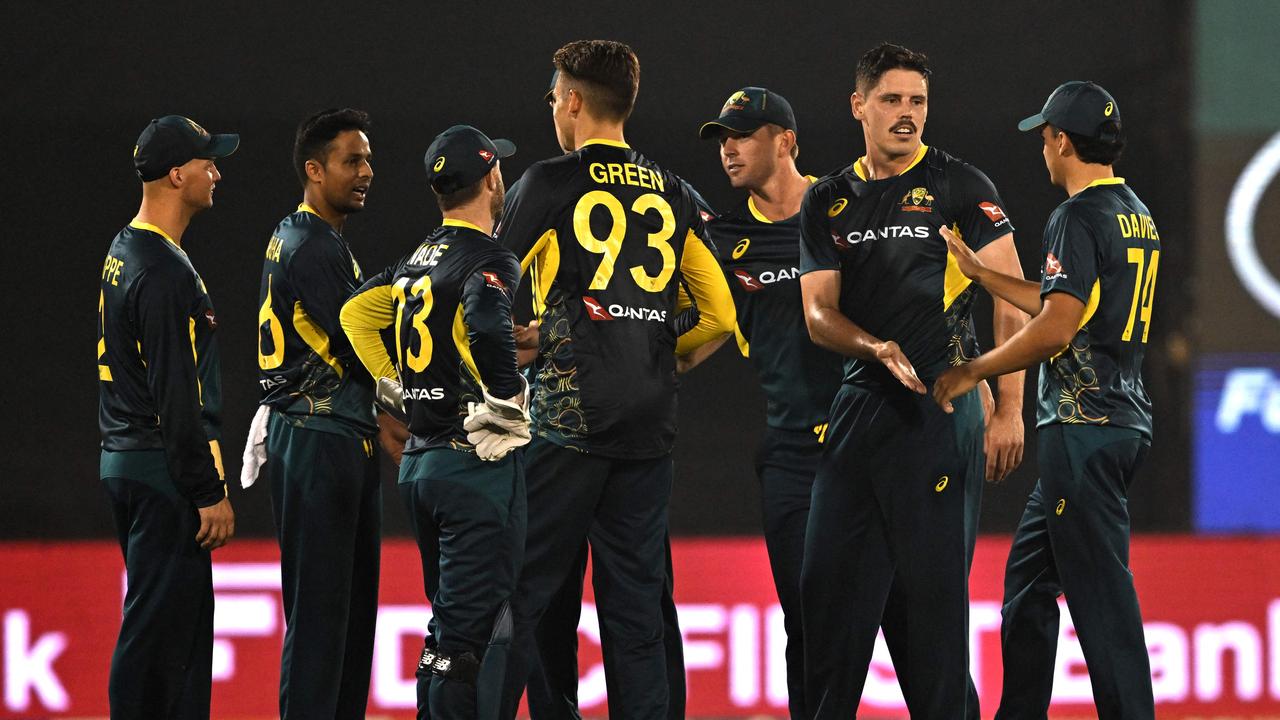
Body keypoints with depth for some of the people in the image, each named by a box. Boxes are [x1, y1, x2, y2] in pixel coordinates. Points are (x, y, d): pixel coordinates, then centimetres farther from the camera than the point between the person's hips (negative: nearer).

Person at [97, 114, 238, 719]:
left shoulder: (124, 254, 15)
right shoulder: (165, 272, -17)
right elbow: (176, 397, -21)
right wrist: (210, 493, -19)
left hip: (124, 462, 10)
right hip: (164, 471, -10)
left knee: (184, 621, 14)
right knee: (159, 627, -9)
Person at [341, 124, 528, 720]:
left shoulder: (416, 261, 12)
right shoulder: (489, 262, -13)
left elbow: (355, 312, 19)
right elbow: (484, 329, -31)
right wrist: (507, 401, -18)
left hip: (418, 462, 8)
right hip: (477, 465, -8)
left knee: (449, 622, 16)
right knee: (471, 630, -8)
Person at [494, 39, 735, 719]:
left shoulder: (549, 183, -3)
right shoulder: (674, 196, 11)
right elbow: (721, 316, 12)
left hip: (566, 414, -5)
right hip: (650, 423, 5)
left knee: (518, 594, -3)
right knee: (635, 604, 7)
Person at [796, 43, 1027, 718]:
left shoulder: (960, 187, 0)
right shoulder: (828, 202, 13)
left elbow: (1011, 302, -3)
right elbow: (819, 313, 8)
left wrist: (1009, 410, -10)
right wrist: (876, 348, -14)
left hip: (941, 406, -5)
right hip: (859, 403, 5)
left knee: (932, 583, -5)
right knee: (831, 583, 4)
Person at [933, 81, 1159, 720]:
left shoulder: (1079, 217, -14)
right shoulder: (1138, 216, 16)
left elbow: (1055, 330, -21)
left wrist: (970, 373, -11)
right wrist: (980, 273, 29)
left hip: (1085, 425, -10)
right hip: (1126, 421, 10)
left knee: (1101, 594, -10)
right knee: (1029, 573, 18)